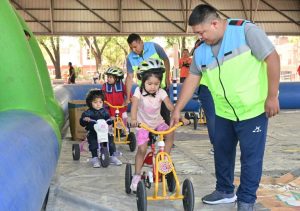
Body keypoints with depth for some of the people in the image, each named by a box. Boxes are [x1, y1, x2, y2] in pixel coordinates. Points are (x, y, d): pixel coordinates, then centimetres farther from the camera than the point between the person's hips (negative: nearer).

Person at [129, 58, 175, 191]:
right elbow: (134, 105, -32)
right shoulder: (139, 91, -19)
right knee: (142, 149, -12)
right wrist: (133, 119, -50)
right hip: (143, 123, -2)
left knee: (169, 133, -25)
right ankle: (137, 175, 4)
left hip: (157, 121, 3)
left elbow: (170, 106, -21)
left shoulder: (161, 93, -14)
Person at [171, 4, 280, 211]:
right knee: (222, 152, 16)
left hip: (253, 109, -6)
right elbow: (192, 80, 9)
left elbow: (272, 58, -16)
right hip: (224, 112, 6)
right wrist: (177, 110, 8)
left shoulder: (246, 30, -16)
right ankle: (225, 191, 36)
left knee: (251, 157, 3)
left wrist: (272, 96, -17)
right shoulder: (201, 51, 1)